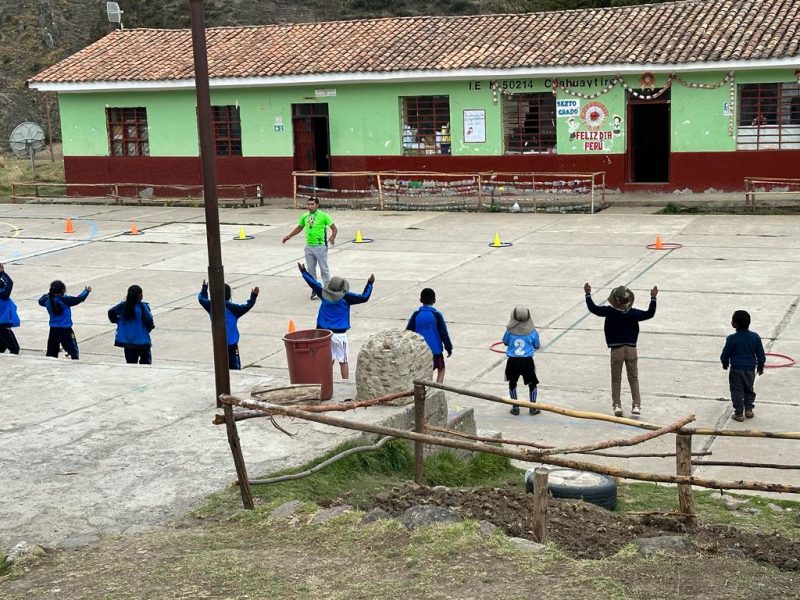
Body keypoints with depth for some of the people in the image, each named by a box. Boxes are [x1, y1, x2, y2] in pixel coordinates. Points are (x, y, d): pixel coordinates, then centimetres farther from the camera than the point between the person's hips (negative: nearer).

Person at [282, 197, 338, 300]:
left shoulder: (323, 216, -9)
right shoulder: (304, 216, 5)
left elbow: (334, 228, -7)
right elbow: (299, 228, 21)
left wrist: (332, 237, -26)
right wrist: (288, 236, 16)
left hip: (320, 246, -5)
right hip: (309, 247, 5)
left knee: (324, 269, 1)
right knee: (311, 270, 9)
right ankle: (315, 290, 19)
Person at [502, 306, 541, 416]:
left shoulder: (510, 330, -8)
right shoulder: (532, 331, -8)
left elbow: (505, 342, 9)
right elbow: (536, 346, 3)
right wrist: (540, 346, 26)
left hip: (513, 361, 0)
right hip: (527, 361, 0)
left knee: (512, 383, 18)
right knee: (532, 384, 16)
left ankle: (515, 407, 18)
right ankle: (533, 408, 17)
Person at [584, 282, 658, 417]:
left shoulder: (610, 311, -9)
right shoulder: (634, 313, -6)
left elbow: (593, 308, -5)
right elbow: (650, 314, 1)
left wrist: (588, 294, 3)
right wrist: (653, 298, 8)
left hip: (616, 350, -1)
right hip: (631, 349, 1)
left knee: (616, 379, 8)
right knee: (633, 378, 9)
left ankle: (616, 405, 4)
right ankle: (636, 405, 3)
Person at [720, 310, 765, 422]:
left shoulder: (732, 339, -16)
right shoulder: (755, 337, -5)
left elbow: (725, 354, -5)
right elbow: (761, 354, 3)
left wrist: (725, 363, 15)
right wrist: (760, 366, 18)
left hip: (736, 370, -4)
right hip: (750, 369, 4)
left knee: (737, 391, 6)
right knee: (749, 390, 21)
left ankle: (739, 413, 6)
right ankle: (748, 409, 22)